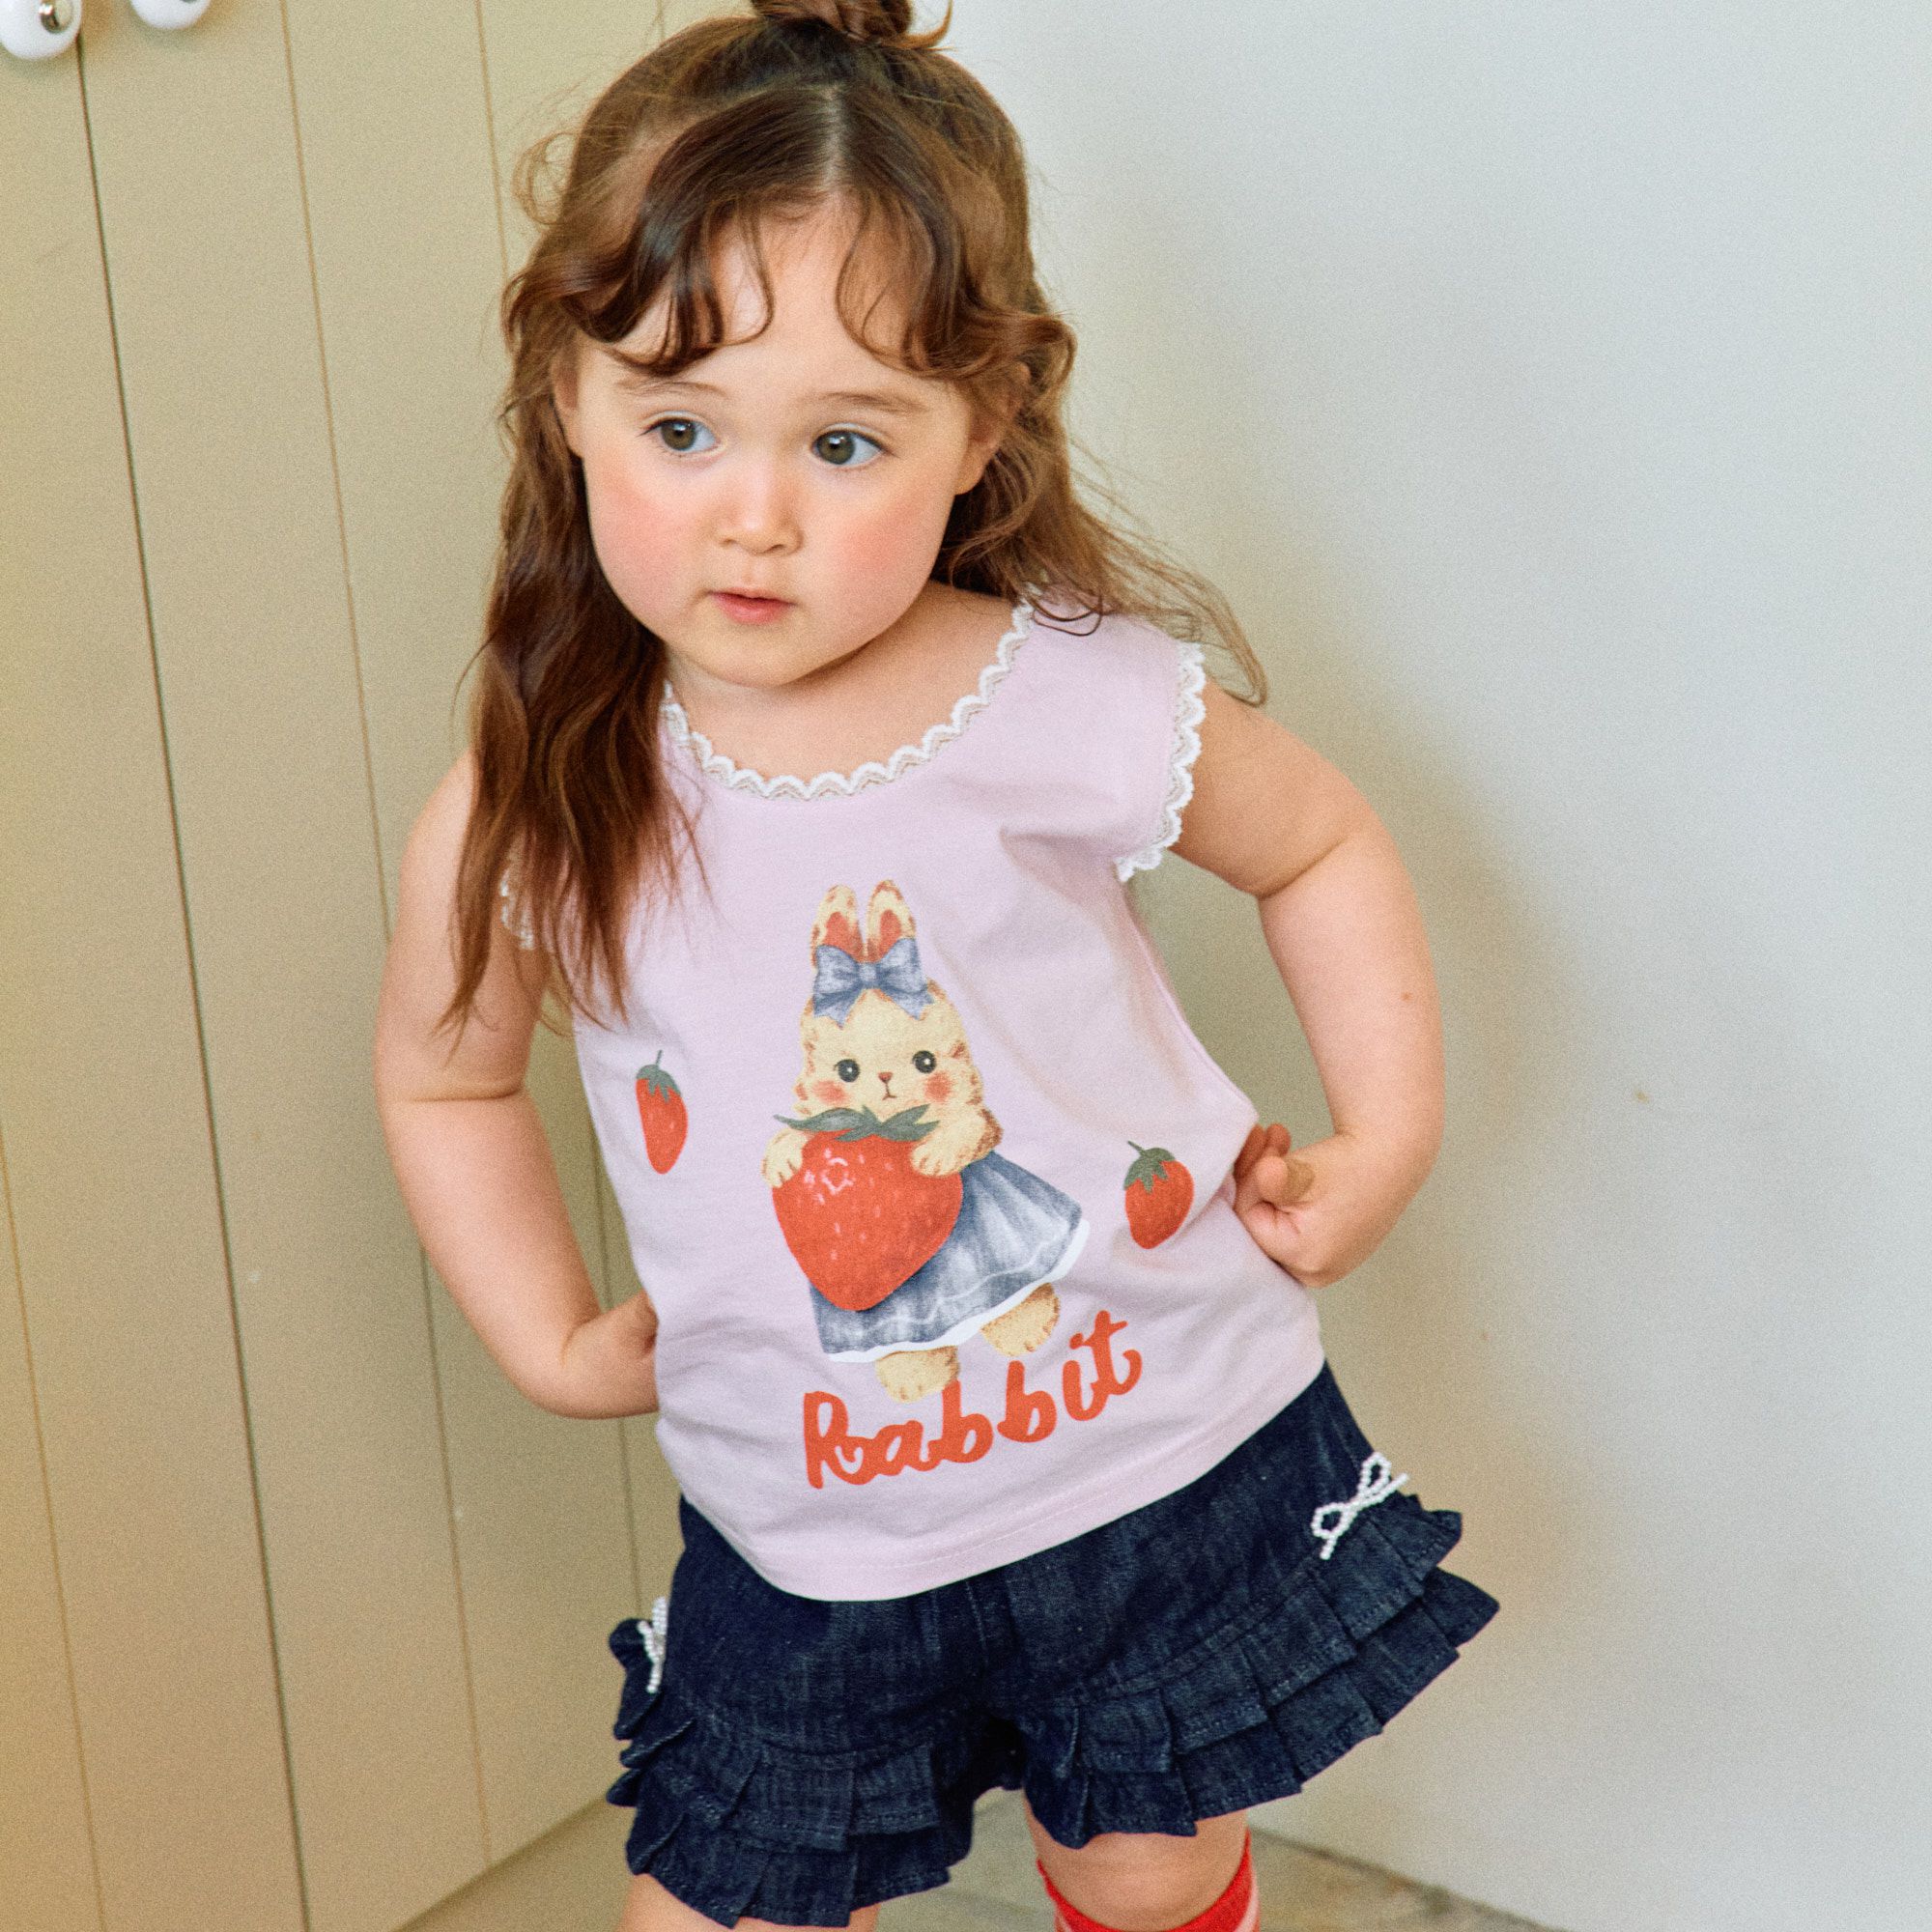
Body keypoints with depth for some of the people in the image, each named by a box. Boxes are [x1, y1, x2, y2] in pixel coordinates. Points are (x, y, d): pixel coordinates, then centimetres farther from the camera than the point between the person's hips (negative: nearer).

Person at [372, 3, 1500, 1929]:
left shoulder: (1091, 713, -17)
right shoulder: (528, 820, -13)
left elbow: (1321, 846, 4)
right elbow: (441, 1072, 8)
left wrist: (1388, 1139, -2)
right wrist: (554, 1341, 3)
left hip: (1176, 1465, -1)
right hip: (805, 1546, 1)